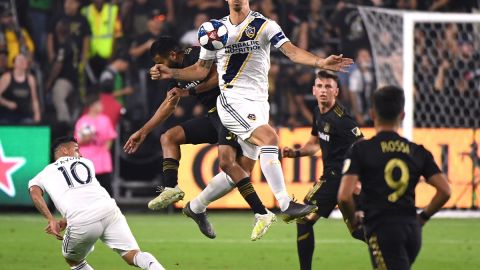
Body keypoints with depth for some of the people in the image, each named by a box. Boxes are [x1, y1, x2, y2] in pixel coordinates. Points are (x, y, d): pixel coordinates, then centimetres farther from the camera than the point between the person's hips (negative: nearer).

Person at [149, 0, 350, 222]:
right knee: (269, 138, -26)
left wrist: (321, 62, -28)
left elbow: (291, 51, -11)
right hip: (232, 100, -3)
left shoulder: (265, 26, 3)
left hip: (259, 102, 3)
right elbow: (202, 69, 17)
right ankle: (286, 205, -28)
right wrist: (171, 73, 3)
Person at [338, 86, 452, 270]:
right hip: (412, 230, 5)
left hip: (381, 229, -5)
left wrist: (352, 221, 7)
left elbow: (344, 196, -13)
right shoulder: (418, 151, 10)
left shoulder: (361, 149, -3)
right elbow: (445, 191, 4)